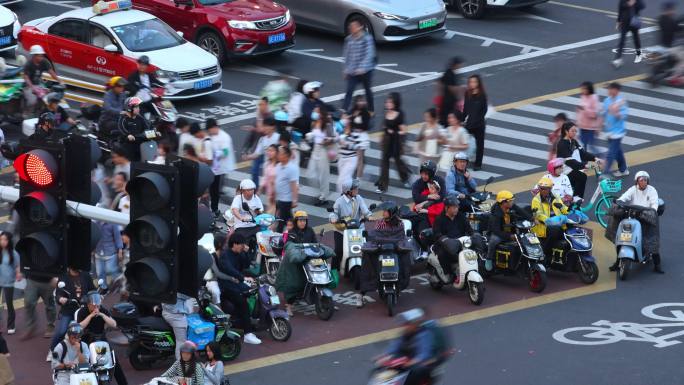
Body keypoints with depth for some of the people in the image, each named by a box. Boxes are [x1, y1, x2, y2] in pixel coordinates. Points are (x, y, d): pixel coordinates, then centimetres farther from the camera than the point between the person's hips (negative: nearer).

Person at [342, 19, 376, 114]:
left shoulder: (367, 38, -13)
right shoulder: (348, 39, 2)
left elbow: (369, 54, -20)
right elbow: (346, 54, 10)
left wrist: (362, 68, -30)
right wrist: (346, 69, 10)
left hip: (365, 70, -3)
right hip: (352, 71, 3)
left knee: (367, 90, 14)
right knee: (349, 90, -10)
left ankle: (371, 110, 32)